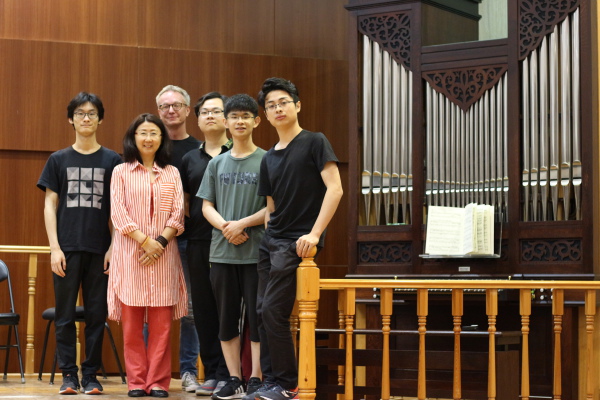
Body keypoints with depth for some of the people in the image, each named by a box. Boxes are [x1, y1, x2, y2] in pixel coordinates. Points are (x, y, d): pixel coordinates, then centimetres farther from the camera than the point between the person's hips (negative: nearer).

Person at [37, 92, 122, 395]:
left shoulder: (112, 160, 7)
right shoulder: (59, 160, 8)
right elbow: (50, 204, 5)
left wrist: (114, 247, -3)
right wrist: (55, 248, -5)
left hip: (100, 250, 0)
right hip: (67, 249, 0)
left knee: (97, 315, 3)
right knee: (65, 316, 1)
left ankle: (90, 376, 10)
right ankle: (69, 375, 8)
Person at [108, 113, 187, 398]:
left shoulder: (171, 173, 13)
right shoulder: (121, 172, 8)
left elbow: (178, 213, 5)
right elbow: (118, 213, -2)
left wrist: (161, 241, -10)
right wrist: (145, 241, -12)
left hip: (163, 253, 1)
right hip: (130, 254, -1)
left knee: (161, 322, -2)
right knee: (132, 321, -2)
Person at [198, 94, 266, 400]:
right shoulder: (217, 164, 13)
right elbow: (207, 206, 10)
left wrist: (243, 224, -14)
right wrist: (225, 227, -9)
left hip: (256, 251, -4)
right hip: (222, 252, 4)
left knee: (257, 317, -3)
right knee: (227, 318, 6)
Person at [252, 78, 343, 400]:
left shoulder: (314, 143, -5)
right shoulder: (269, 159, 14)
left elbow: (334, 189, -14)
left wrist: (314, 234, -20)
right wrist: (270, 234, 4)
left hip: (297, 243, -7)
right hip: (270, 241, 7)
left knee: (273, 311, -12)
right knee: (263, 311, 5)